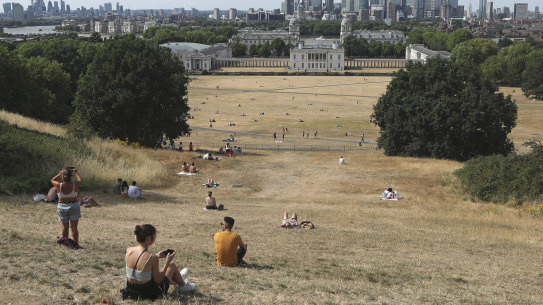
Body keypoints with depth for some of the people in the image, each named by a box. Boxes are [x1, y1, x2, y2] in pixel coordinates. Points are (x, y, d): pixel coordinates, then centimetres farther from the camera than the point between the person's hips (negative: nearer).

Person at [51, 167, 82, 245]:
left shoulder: (59, 186, -17)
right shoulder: (75, 185, -17)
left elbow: (52, 180, 6)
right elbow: (80, 180, 7)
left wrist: (59, 174, 15)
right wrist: (76, 172, 21)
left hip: (62, 207, 1)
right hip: (74, 206, -1)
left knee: (65, 227, 17)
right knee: (74, 227, 4)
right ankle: (76, 244, 5)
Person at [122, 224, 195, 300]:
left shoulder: (129, 250, -10)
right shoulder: (152, 258, -27)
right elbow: (158, 280, -16)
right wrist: (167, 262, -9)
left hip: (132, 290, 6)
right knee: (172, 265, 18)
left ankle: (177, 281, 66)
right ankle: (182, 285, 48)